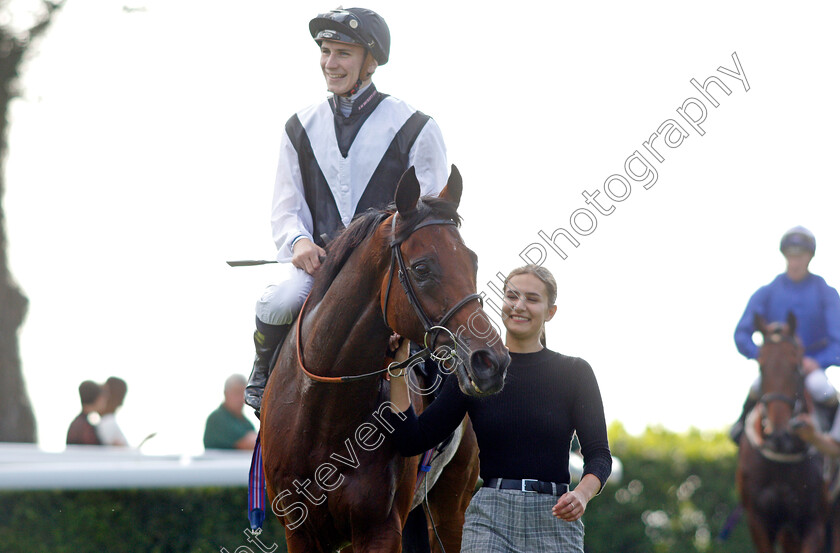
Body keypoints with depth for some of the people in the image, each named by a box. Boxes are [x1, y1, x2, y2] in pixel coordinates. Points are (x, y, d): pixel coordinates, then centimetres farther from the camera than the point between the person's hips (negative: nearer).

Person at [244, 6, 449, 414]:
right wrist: (299, 241, -9)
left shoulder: (415, 129, 4)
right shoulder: (301, 128, 15)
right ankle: (263, 375, 0)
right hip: (315, 259, 2)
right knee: (276, 304, -30)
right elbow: (285, 208, 15)